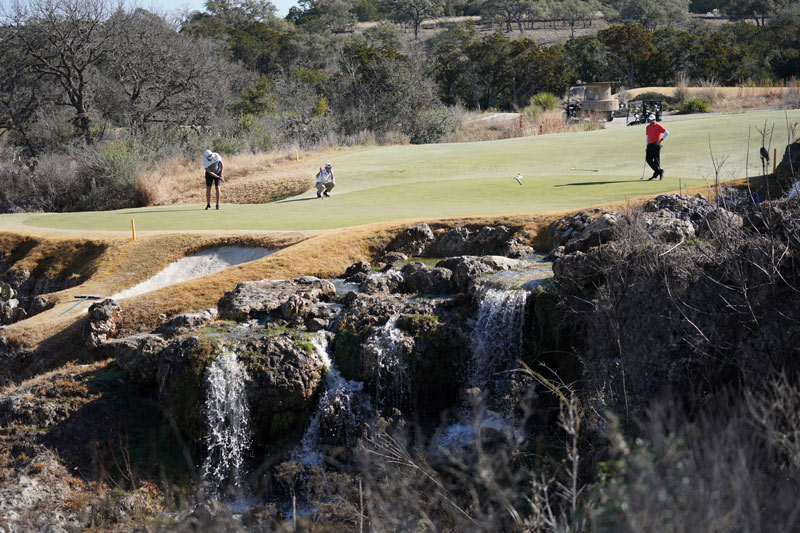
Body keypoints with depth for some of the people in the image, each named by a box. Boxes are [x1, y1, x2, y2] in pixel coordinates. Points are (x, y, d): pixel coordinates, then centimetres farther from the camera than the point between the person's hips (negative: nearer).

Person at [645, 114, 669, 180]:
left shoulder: (658, 126, -4)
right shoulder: (648, 127, 14)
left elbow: (666, 133, -6)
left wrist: (661, 140, -7)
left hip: (656, 145, -7)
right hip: (650, 145, 7)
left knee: (656, 160, -4)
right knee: (648, 159, -3)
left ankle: (655, 175, -1)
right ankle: (659, 171, 2)